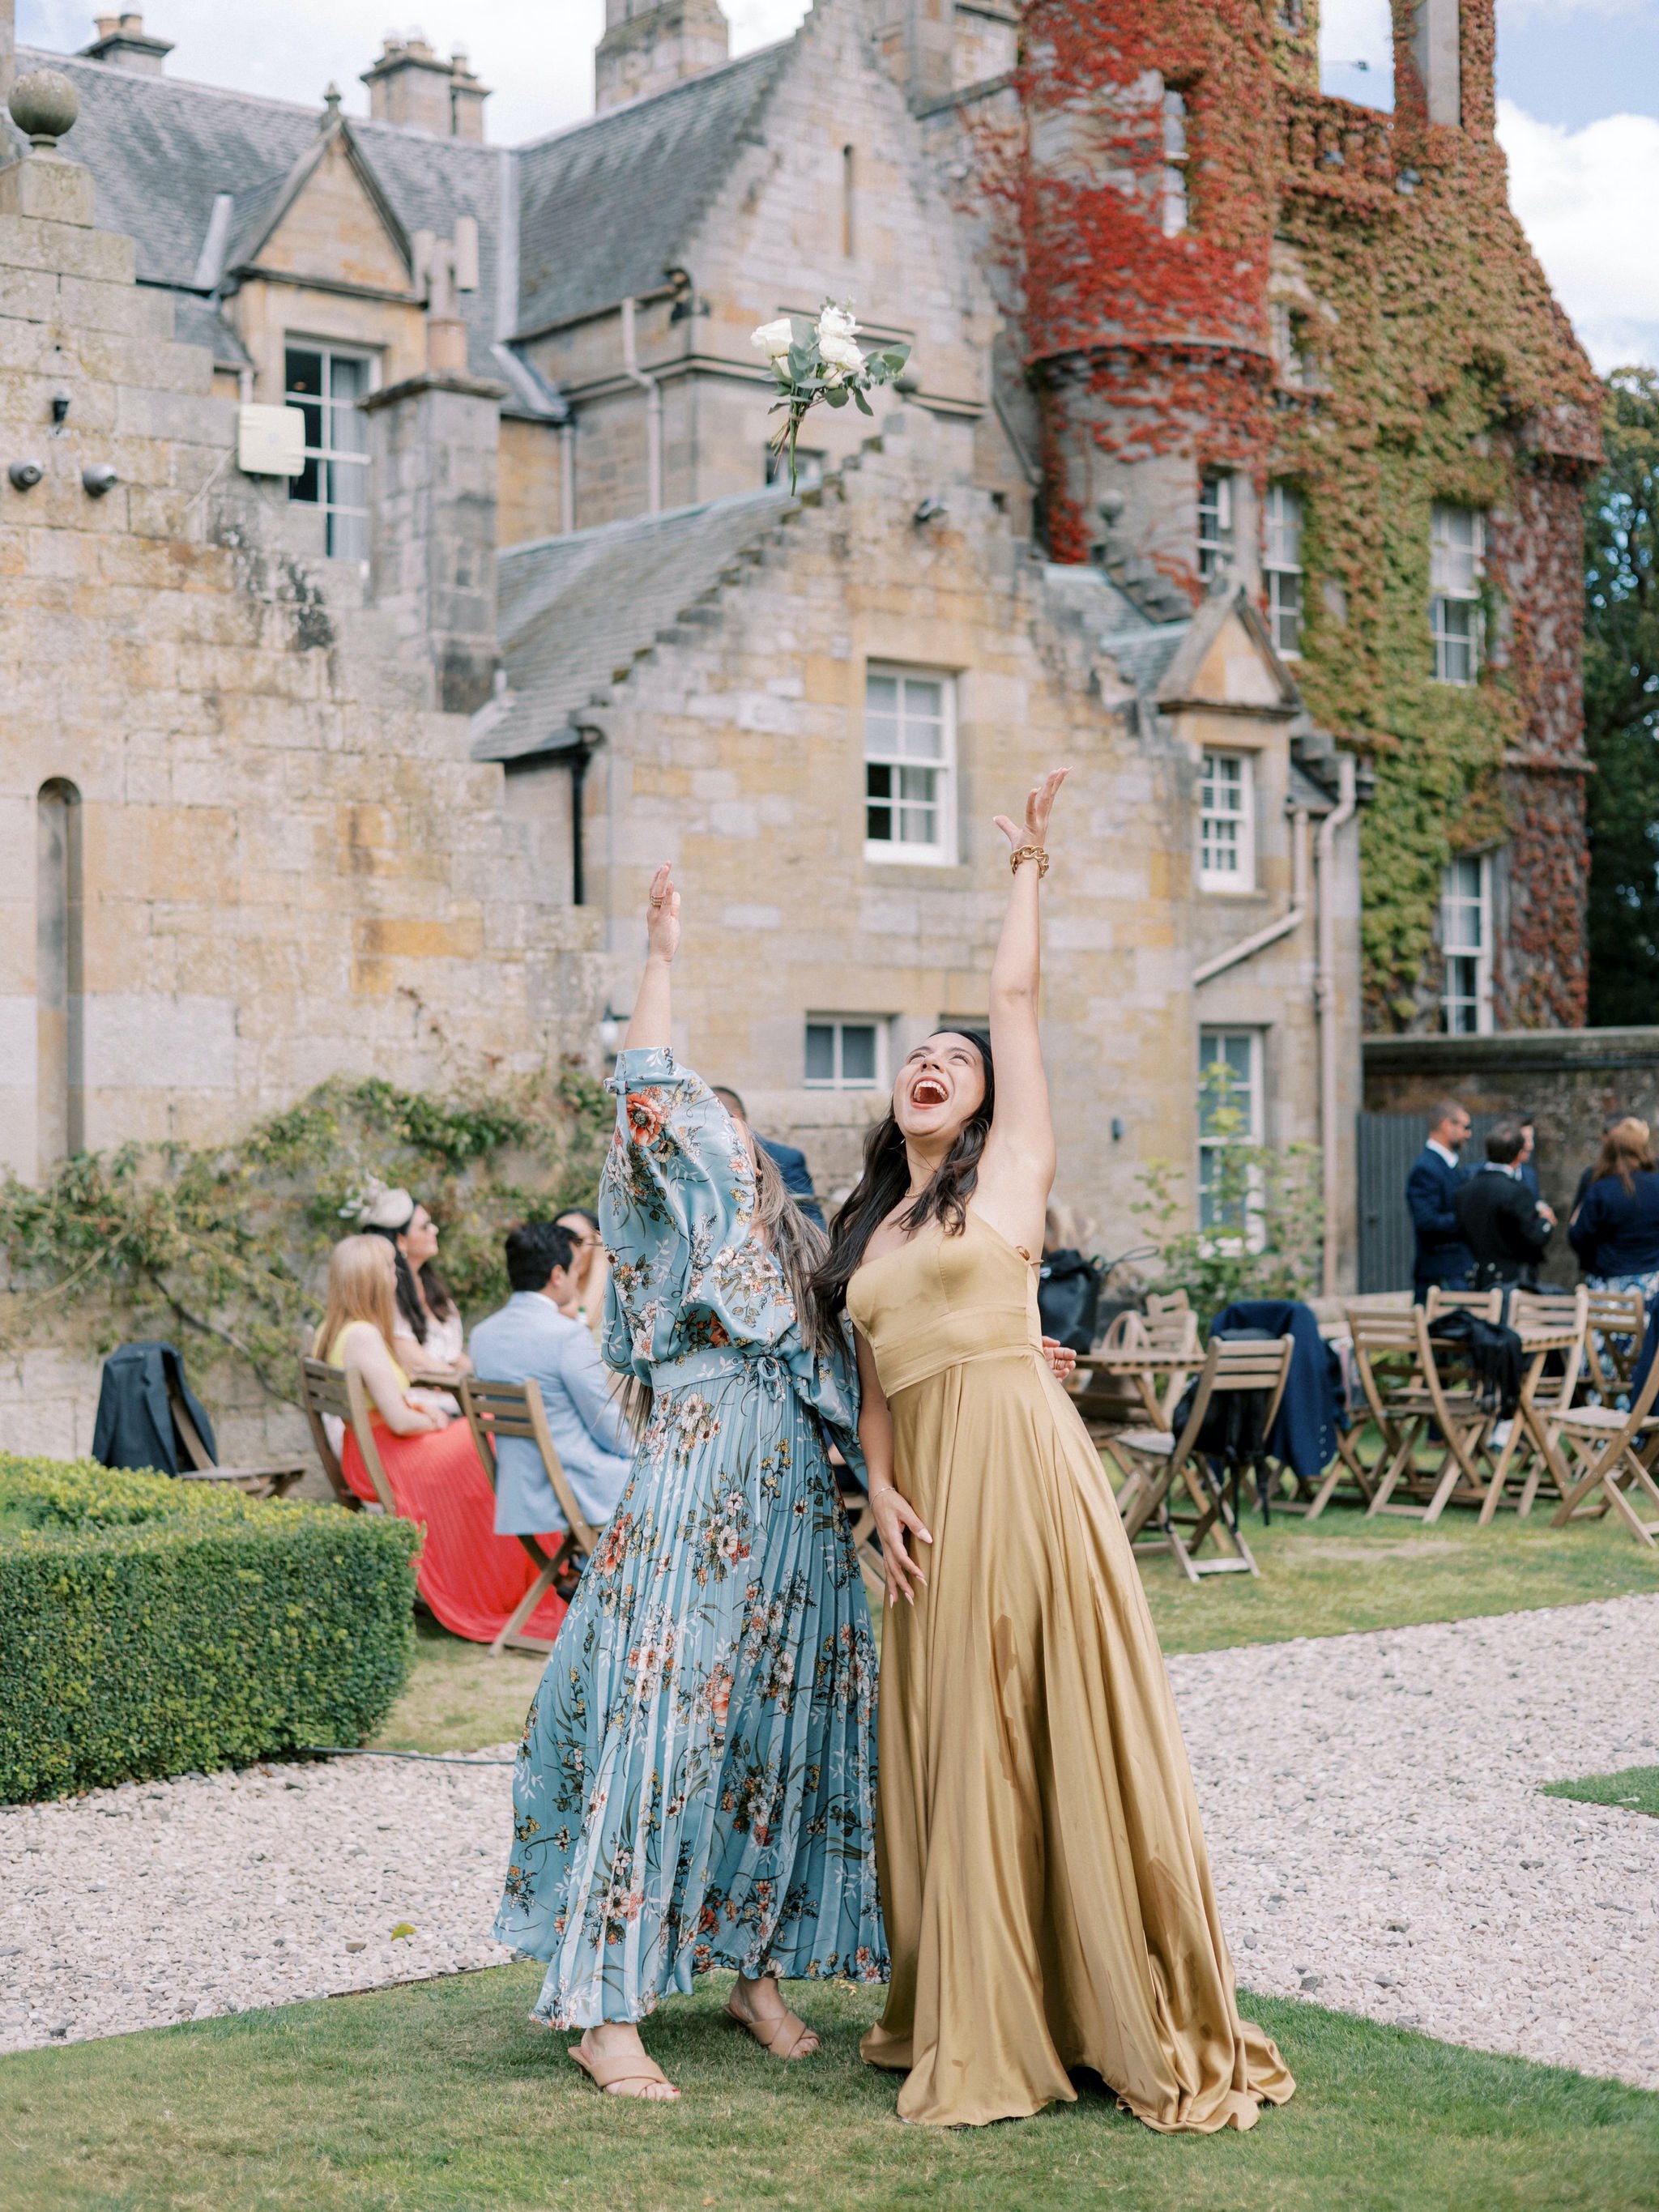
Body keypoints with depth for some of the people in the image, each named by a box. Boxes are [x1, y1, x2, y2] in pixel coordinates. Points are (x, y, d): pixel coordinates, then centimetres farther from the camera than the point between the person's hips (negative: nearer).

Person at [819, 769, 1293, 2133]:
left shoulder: (1009, 1174, 6)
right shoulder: (863, 1229, 19)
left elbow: (1019, 999, 5)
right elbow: (873, 1382, 16)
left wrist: (1029, 871, 13)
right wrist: (882, 1490, 0)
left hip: (1022, 1461, -5)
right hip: (932, 1484, 5)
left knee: (1065, 1732, -4)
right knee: (956, 1750, 8)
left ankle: (1132, 2019, 4)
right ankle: (975, 2023, 19)